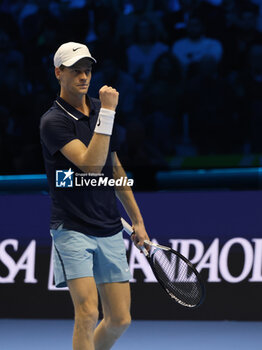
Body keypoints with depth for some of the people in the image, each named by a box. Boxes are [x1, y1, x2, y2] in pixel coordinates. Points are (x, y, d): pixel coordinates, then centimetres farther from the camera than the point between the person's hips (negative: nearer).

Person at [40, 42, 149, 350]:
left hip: (110, 231, 6)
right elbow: (91, 164, -23)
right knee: (87, 312, -19)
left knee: (120, 319, 4)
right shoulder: (53, 121, -10)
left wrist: (137, 219, 22)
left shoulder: (101, 110, 12)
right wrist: (107, 113, -23)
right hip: (72, 229, -6)